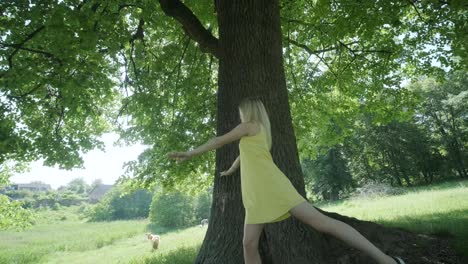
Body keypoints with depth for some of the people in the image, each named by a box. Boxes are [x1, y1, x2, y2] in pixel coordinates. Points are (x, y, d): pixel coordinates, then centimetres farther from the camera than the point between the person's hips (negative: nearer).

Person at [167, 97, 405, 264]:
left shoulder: (249, 126, 4)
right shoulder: (259, 133, 29)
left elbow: (219, 141, 5)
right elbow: (244, 155, 43)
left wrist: (189, 154, 11)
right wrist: (229, 171, 58)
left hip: (272, 187, -9)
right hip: (257, 195, 9)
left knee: (322, 222, -12)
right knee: (249, 243, 0)